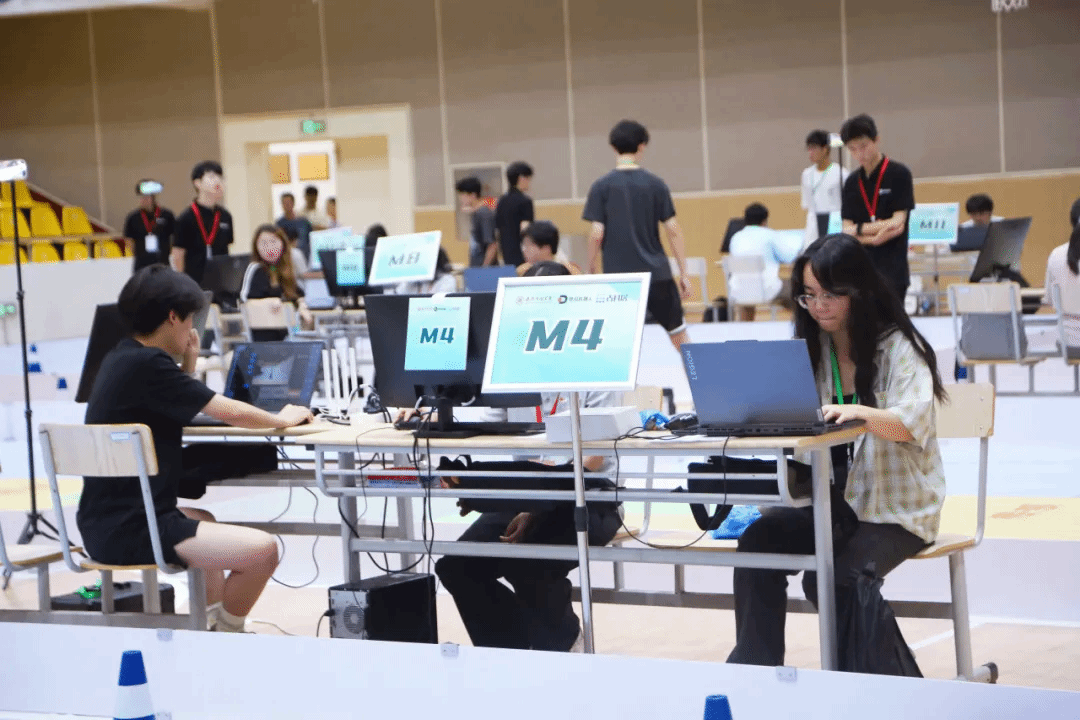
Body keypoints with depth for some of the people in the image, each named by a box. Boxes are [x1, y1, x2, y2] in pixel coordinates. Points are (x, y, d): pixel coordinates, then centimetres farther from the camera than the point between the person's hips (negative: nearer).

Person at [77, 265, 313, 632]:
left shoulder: (121, 358, 13)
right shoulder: (147, 364, -17)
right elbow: (229, 412, -11)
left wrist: (188, 365, 16)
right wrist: (282, 419, 6)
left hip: (106, 522, 11)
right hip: (129, 531, -11)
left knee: (202, 519, 39)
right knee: (263, 550, -19)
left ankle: (214, 622, 38)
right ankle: (225, 639, 5)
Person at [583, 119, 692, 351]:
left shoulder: (601, 187, -3)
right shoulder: (655, 184, 0)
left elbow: (597, 234, -7)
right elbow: (673, 230, -1)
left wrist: (592, 273, 5)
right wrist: (683, 273, 4)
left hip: (619, 274, -1)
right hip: (657, 274, 1)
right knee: (678, 333, 14)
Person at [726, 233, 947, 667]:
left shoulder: (898, 347, -7)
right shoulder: (813, 349, 11)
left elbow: (912, 422, -22)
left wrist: (859, 412, -43)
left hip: (895, 506, -5)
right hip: (830, 500, 5)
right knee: (757, 541, -23)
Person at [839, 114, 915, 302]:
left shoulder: (899, 174, -4)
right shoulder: (852, 182, 11)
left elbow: (898, 224, -10)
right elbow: (847, 231, 5)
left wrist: (860, 229, -5)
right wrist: (873, 237, -14)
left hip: (892, 272, -5)